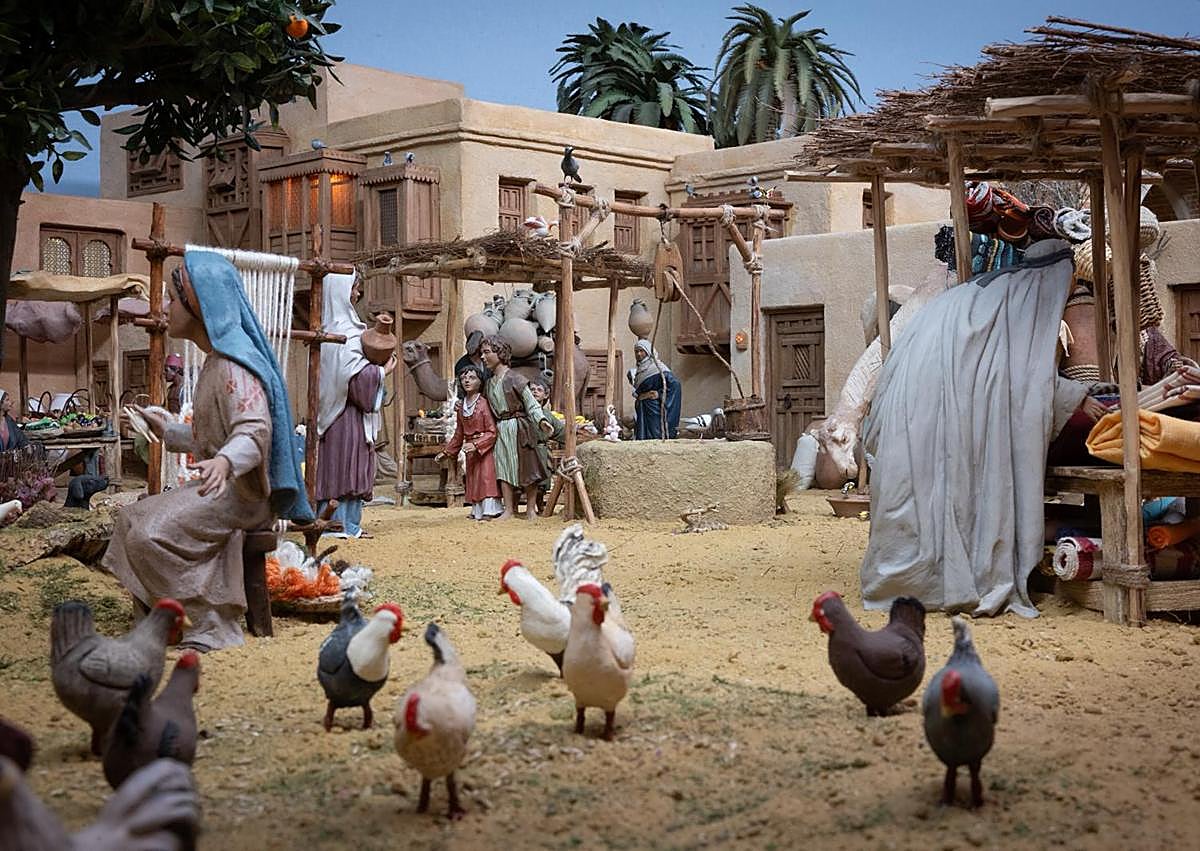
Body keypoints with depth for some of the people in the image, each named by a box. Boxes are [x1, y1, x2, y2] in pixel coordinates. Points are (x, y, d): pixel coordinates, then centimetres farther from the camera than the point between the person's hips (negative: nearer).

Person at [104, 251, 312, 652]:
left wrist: (226, 462, -49)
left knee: (150, 535, -26)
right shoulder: (215, 362, 18)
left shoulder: (234, 364, -16)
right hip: (218, 486, 11)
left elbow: (254, 430, -31)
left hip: (240, 491, -11)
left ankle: (209, 629, -20)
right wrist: (167, 430, 35)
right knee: (131, 519, 13)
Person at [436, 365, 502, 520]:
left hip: (485, 449, -6)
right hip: (470, 450, 6)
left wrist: (476, 445, -24)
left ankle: (489, 510, -11)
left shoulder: (483, 403, -11)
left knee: (486, 477, -11)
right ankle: (477, 511, 11)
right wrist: (446, 451, 21)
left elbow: (492, 432, -14)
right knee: (473, 482, 7)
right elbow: (459, 434, 18)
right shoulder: (461, 406, 8)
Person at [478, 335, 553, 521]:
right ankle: (509, 509, 4)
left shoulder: (514, 378, -8)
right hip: (501, 430, 6)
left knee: (525, 467, -1)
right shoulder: (490, 382, 11)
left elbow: (531, 403, -8)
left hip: (519, 428, -6)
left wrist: (541, 420, -24)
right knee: (503, 467, 0)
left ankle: (531, 508, 6)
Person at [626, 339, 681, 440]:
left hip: (654, 408, -8)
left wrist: (659, 394, -18)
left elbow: (674, 383, -17)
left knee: (655, 436, -10)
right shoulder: (637, 370, 15)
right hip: (642, 411, 8)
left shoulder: (657, 367, -9)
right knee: (641, 437, 3)